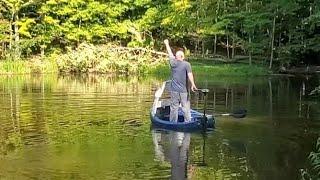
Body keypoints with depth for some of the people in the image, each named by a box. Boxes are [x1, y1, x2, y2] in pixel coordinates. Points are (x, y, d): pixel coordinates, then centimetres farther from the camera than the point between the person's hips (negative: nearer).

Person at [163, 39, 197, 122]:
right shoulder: (187, 64, -4)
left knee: (174, 108, 7)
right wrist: (193, 84, -27)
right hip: (183, 91, -2)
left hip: (174, 90, 2)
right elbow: (189, 74, -18)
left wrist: (167, 44, 33)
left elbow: (170, 53, 18)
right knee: (186, 108, 1)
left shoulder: (173, 63, 3)